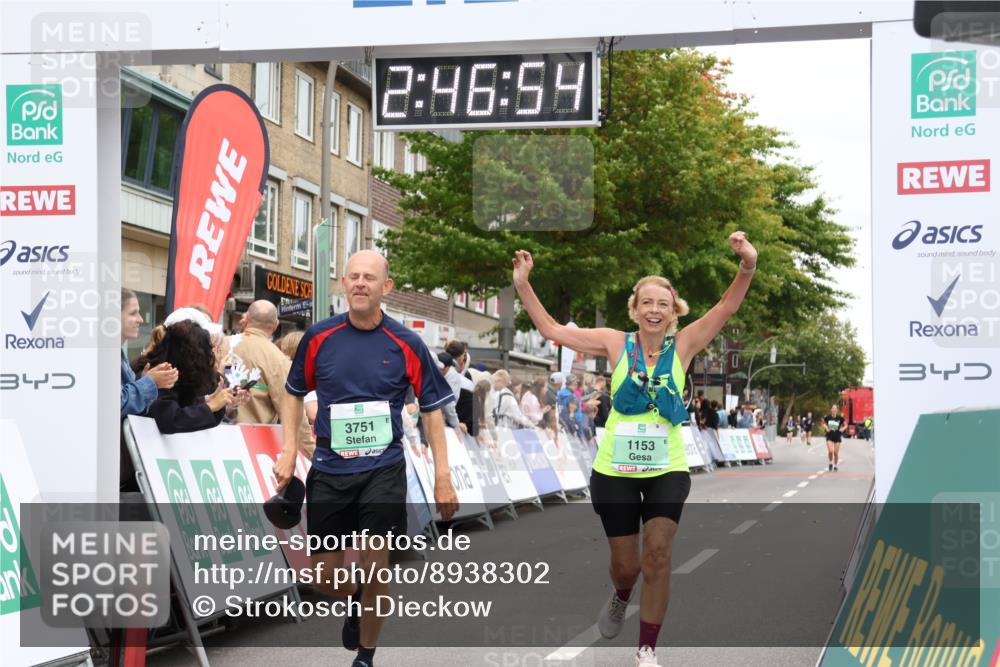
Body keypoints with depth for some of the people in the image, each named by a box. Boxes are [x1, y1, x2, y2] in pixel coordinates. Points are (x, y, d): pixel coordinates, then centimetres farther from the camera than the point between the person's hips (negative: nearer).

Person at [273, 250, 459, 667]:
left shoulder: (406, 344, -5)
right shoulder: (318, 337, -1)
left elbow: (431, 408, 2)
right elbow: (294, 394, 13)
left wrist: (443, 477, -2)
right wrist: (289, 451, 2)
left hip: (383, 471, -2)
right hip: (328, 471, 2)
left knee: (375, 569, -6)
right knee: (325, 578, 4)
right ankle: (357, 600, 40)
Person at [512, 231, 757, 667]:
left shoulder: (682, 346, -2)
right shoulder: (616, 344, -3)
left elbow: (727, 307, -12)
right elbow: (551, 329, -2)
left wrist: (747, 267, -29)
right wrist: (523, 285, -11)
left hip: (667, 470, 0)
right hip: (615, 470, 0)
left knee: (657, 555, -11)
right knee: (626, 565, 9)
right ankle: (620, 596, 47)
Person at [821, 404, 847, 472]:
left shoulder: (840, 418, -7)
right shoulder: (828, 417, -5)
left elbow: (845, 425, 6)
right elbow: (822, 423, 13)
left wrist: (843, 428, -12)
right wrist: (825, 427, -5)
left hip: (837, 437, 0)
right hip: (829, 436, 0)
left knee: (836, 453, 2)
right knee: (830, 451, -15)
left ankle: (835, 466, 21)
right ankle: (830, 464, 10)